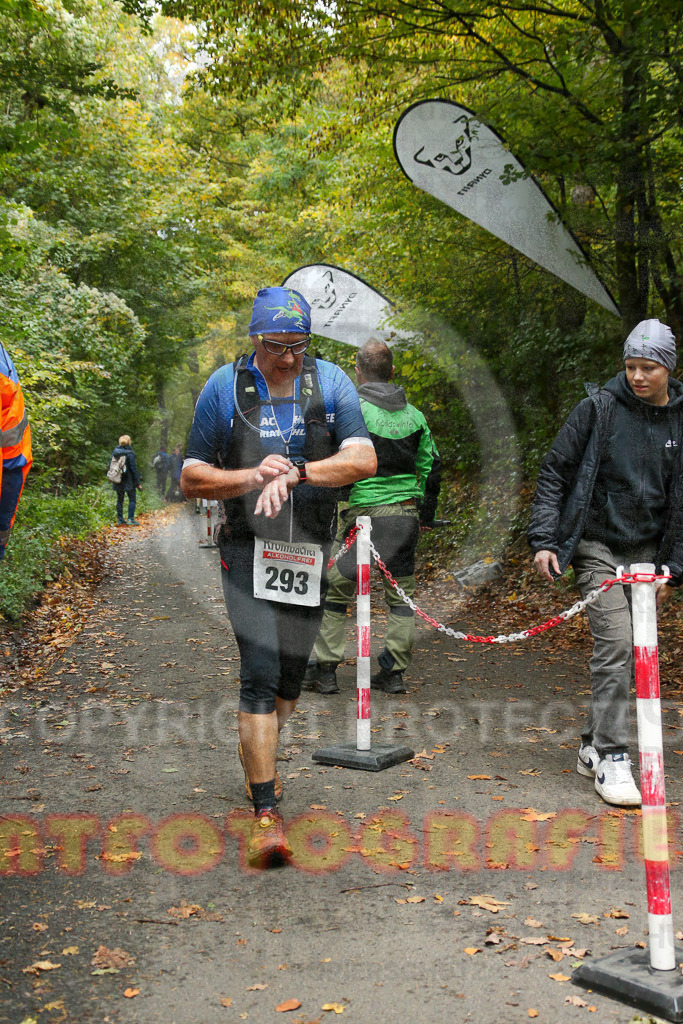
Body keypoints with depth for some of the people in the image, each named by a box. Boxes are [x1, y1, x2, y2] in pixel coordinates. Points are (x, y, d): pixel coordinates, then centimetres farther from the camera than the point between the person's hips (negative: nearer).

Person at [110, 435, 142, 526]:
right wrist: (138, 482, -7)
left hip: (118, 480, 5)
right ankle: (131, 519, -2)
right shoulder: (129, 453, -13)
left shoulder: (115, 452, 3)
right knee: (132, 499, 4)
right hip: (128, 480, -5)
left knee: (119, 499, 13)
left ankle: (119, 519, 14)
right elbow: (133, 468, -12)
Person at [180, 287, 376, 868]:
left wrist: (295, 471, -25)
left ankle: (256, 753, 44)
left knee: (292, 673, 14)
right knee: (260, 672, -13)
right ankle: (266, 814, -7)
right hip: (249, 550, -3)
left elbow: (364, 460, -12)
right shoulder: (223, 388, -4)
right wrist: (252, 477, -19)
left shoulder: (331, 383, -1)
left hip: (311, 552, 3)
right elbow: (192, 478, -2)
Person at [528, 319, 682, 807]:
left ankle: (593, 745, 25)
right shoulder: (599, 408, -6)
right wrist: (543, 538, -9)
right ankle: (611, 758, -7)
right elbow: (554, 471, -2)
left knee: (633, 651, 9)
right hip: (597, 545, -4)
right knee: (616, 645, -15)